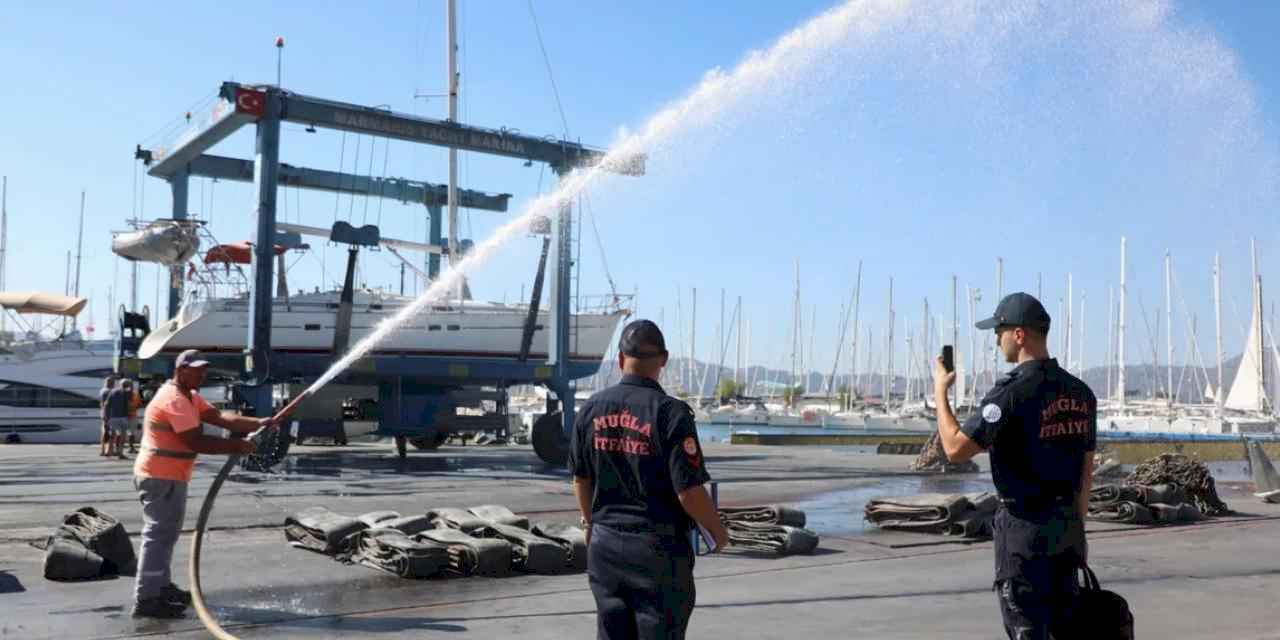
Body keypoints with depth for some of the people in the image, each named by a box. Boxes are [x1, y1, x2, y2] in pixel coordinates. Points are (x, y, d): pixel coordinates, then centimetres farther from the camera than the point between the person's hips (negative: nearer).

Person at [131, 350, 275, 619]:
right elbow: (197, 442, -25)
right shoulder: (174, 400, -20)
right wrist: (237, 447, -20)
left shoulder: (190, 397, 14)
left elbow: (220, 417, 3)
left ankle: (161, 586, 30)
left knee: (165, 533, 19)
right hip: (161, 477, -11)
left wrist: (257, 424, -9)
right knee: (159, 534, -10)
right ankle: (146, 599, -8)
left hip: (169, 477, 11)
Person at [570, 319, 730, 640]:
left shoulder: (591, 409, 0)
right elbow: (689, 491, -18)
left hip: (604, 544, 5)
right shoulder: (671, 412, -17)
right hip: (658, 549, -5)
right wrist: (718, 530, 0)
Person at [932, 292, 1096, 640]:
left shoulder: (1012, 391, -18)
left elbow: (956, 449, -18)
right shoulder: (1081, 393, 7)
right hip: (1066, 524, 7)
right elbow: (1086, 471, 13)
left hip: (1024, 527, -7)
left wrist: (940, 391, -6)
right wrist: (1077, 525, 21)